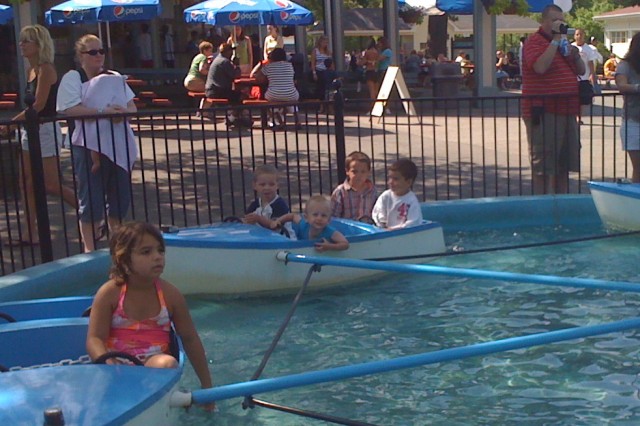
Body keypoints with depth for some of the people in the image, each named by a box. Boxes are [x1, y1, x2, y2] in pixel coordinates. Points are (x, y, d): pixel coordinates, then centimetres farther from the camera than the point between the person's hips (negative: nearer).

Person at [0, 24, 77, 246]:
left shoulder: (46, 69, -13)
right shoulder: (31, 70, 12)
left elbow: (38, 105, -20)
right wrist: (18, 124, 9)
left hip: (46, 130, -9)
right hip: (30, 130, 9)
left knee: (51, 184, -6)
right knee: (26, 182, 8)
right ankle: (31, 233, 13)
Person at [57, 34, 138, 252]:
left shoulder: (115, 78, 15)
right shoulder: (72, 78, -1)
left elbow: (132, 106, 11)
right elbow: (70, 109, -15)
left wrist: (124, 112, -13)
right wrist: (102, 112, -23)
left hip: (119, 146, 5)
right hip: (89, 148, -5)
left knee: (120, 198, 10)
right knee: (91, 201, -4)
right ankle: (90, 249, 5)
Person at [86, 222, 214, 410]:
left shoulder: (170, 294, 3)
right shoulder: (109, 293, -3)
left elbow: (190, 339, 10)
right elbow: (94, 339, -8)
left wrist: (207, 386, 13)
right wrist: (108, 363, -32)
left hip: (155, 364, 2)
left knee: (168, 363, -34)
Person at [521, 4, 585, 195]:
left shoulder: (563, 43, 20)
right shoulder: (534, 41, -7)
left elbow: (581, 71, 21)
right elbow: (540, 67, -25)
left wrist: (575, 55, 1)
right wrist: (555, 41, -20)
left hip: (567, 112, 9)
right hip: (544, 113, -9)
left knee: (564, 165, 14)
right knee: (543, 167, -5)